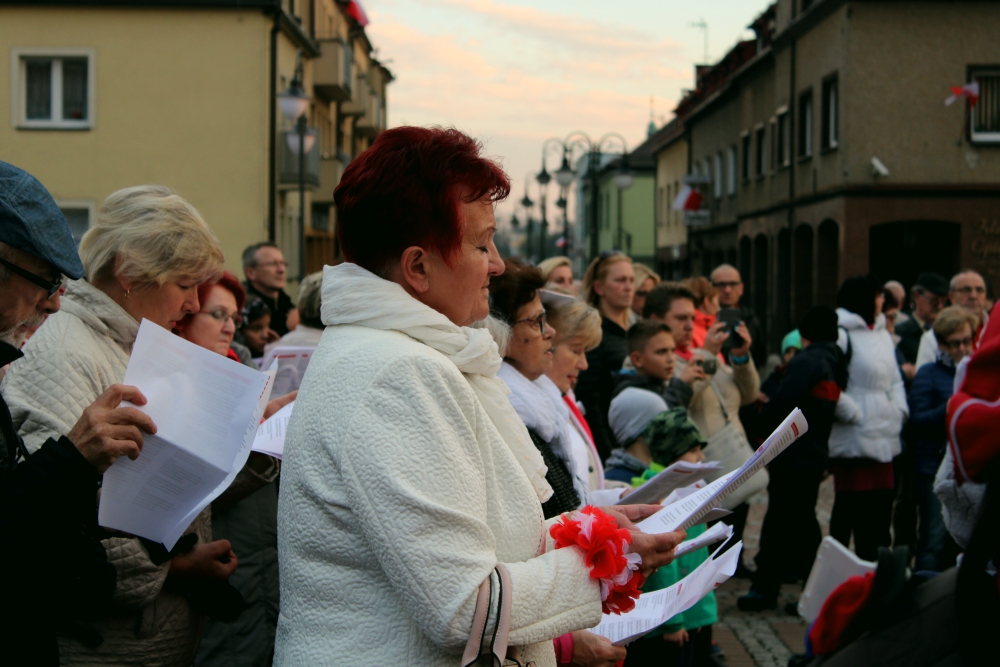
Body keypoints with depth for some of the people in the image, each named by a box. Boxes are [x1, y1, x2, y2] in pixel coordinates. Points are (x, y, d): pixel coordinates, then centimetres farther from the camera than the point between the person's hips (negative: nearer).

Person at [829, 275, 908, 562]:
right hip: (852, 438, -8)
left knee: (882, 503, 9)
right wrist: (854, 414, -15)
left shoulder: (883, 334, 16)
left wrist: (899, 410, 8)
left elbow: (895, 379, 23)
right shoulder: (840, 334, -11)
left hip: (883, 438, 8)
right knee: (851, 508, -3)